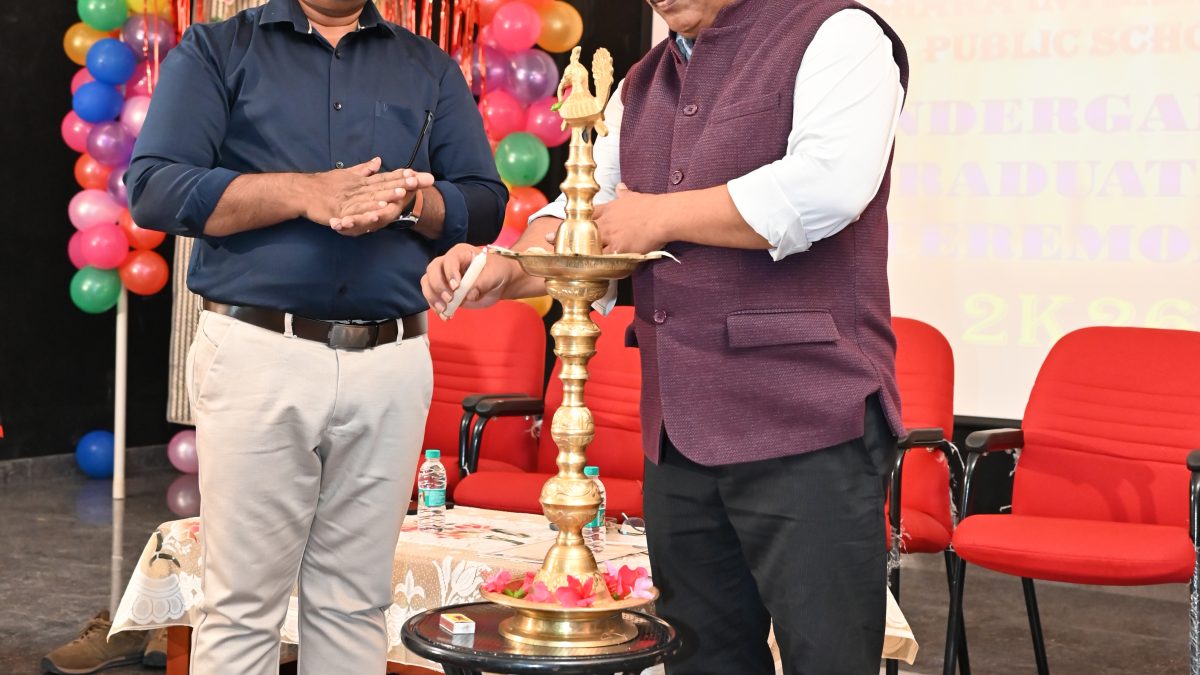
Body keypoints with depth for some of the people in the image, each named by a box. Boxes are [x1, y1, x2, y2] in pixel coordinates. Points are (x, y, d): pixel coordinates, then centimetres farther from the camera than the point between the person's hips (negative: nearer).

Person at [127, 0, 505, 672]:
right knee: (243, 607, 1)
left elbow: (485, 204, 11)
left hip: (393, 365, 3)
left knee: (355, 605, 7)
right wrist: (306, 193, -14)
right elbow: (153, 188, -4)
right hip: (259, 355, -2)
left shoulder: (431, 68, 17)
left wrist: (406, 200, -10)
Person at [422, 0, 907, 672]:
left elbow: (827, 185, -22)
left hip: (805, 423, -7)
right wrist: (506, 270, -3)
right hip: (678, 432, 7)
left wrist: (659, 215, -11)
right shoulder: (643, 84, 18)